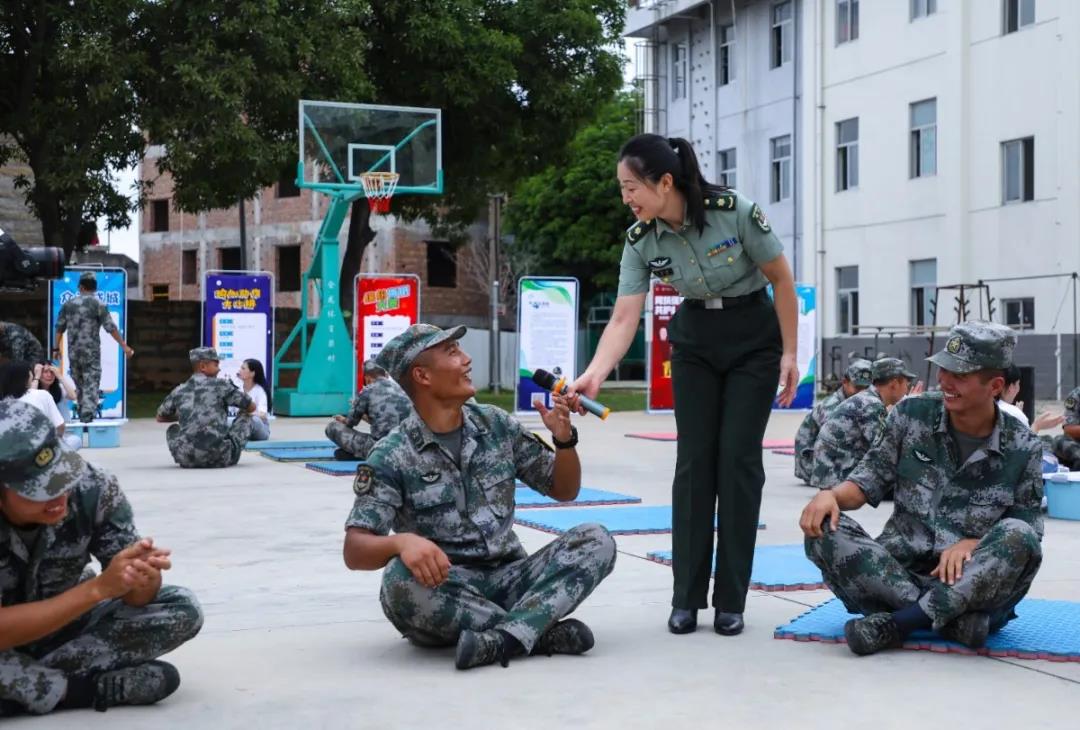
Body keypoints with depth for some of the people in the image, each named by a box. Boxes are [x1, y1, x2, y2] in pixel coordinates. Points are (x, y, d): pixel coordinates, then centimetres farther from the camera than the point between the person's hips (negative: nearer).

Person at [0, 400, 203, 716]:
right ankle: (94, 688, -16)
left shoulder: (93, 488, -23)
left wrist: (143, 578, -39)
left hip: (66, 623, 4)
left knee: (183, 609, -19)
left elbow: (136, 597, -15)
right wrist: (99, 587, -40)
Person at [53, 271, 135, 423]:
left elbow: (60, 327, 9)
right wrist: (124, 346, -4)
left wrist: (56, 348, 18)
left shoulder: (68, 304, 8)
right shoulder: (98, 304, -5)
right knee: (91, 382, -4)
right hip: (91, 351, -4)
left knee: (79, 382, 15)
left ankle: (82, 413, 21)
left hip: (73, 352, 4)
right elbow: (110, 327, -9)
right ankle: (88, 412, -19)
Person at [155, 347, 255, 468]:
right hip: (221, 458, -3)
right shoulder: (221, 385, 4)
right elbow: (251, 408, 14)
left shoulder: (179, 391, 12)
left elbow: (160, 418, 29)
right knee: (245, 416, 20)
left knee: (173, 429, 35)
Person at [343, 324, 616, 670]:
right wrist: (401, 541, -35)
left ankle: (504, 638, -37)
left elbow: (564, 490, 14)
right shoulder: (392, 457, -6)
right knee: (401, 578, -36)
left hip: (508, 579, 4)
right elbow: (355, 551, -12)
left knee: (596, 540, -17)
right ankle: (541, 631, -26)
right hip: (441, 590, -4)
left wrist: (564, 438, -7)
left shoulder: (496, 425, 7)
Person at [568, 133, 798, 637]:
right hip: (695, 342, 3)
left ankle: (730, 602, 1)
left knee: (737, 460, -7)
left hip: (753, 339, -3)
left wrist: (790, 353, -10)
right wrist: (594, 375, -31)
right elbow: (624, 319, -15)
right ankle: (686, 599, 3)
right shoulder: (641, 241, -13)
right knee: (694, 462, -2)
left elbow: (781, 279, -13)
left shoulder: (735, 213, -25)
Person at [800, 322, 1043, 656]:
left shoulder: (1023, 449, -3)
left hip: (973, 582, -2)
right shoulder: (912, 414, 2)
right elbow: (871, 480, 5)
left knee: (1017, 536, -32)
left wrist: (971, 544, -21)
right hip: (897, 570, 2)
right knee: (824, 530, -25)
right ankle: (956, 619, -34)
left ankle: (897, 622, -34)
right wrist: (831, 495, -17)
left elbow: (1026, 534, -2)